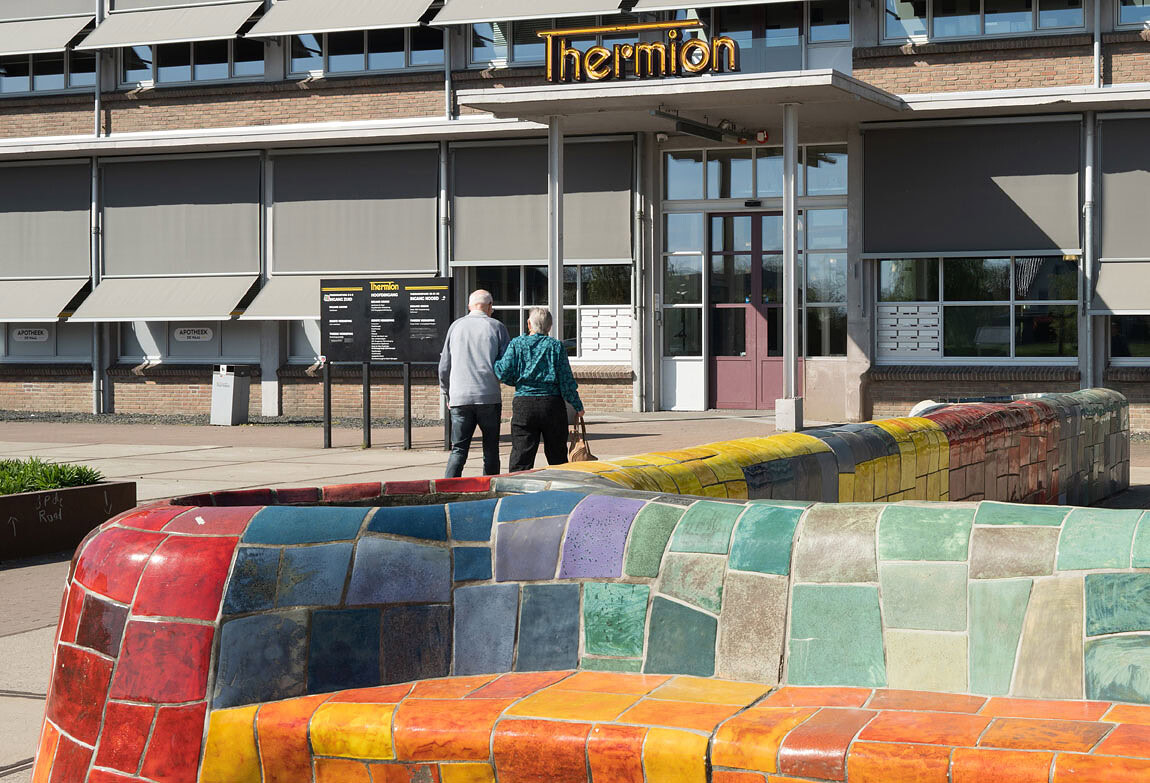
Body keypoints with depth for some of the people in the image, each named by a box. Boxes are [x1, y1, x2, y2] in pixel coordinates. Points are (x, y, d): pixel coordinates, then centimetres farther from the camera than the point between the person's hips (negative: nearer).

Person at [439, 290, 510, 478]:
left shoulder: (456, 326, 8)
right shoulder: (496, 327, 1)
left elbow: (444, 367, 12)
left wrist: (447, 393, 25)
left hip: (460, 397, 2)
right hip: (489, 397, -2)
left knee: (458, 450, 1)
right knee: (490, 450, 8)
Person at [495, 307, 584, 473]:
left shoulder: (517, 344, 3)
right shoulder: (556, 346, 2)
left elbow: (504, 372, -6)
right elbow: (566, 380, -1)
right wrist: (577, 406, 7)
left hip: (523, 404, 0)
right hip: (552, 403, 0)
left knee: (521, 457, -2)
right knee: (557, 455, 12)